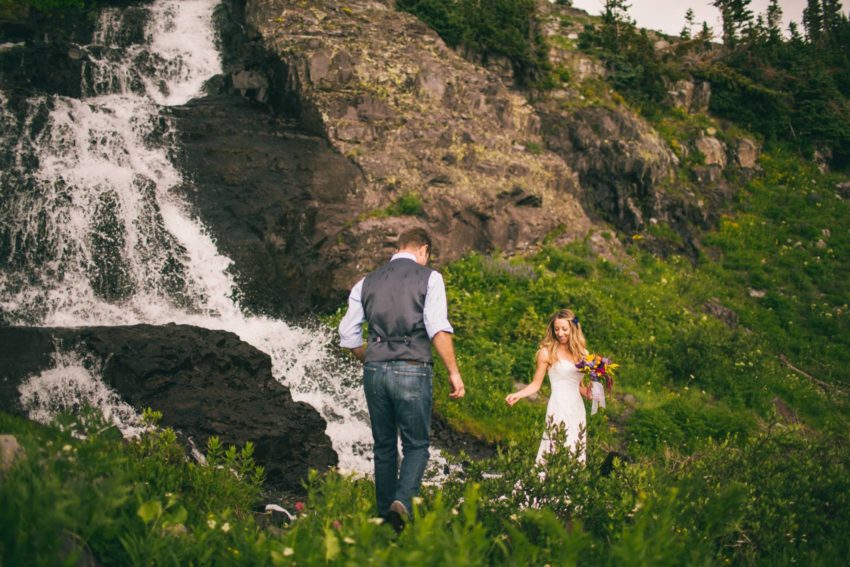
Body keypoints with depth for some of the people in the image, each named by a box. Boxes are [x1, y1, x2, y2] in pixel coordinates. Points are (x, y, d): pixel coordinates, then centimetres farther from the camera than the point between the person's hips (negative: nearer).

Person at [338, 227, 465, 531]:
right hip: (412, 370, -4)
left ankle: (385, 517, 17)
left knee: (384, 447, 15)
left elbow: (348, 336, 11)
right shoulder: (429, 277, 1)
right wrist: (454, 372, -8)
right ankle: (403, 501, -16)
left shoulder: (367, 282, 13)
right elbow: (438, 329, -11)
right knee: (416, 445, 7)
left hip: (375, 370, 4)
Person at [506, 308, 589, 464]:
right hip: (559, 408, -5)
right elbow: (536, 384, 0)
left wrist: (589, 392, 0)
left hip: (577, 409, 5)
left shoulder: (581, 352, 13)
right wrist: (518, 395, -15)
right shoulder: (547, 352, 0)